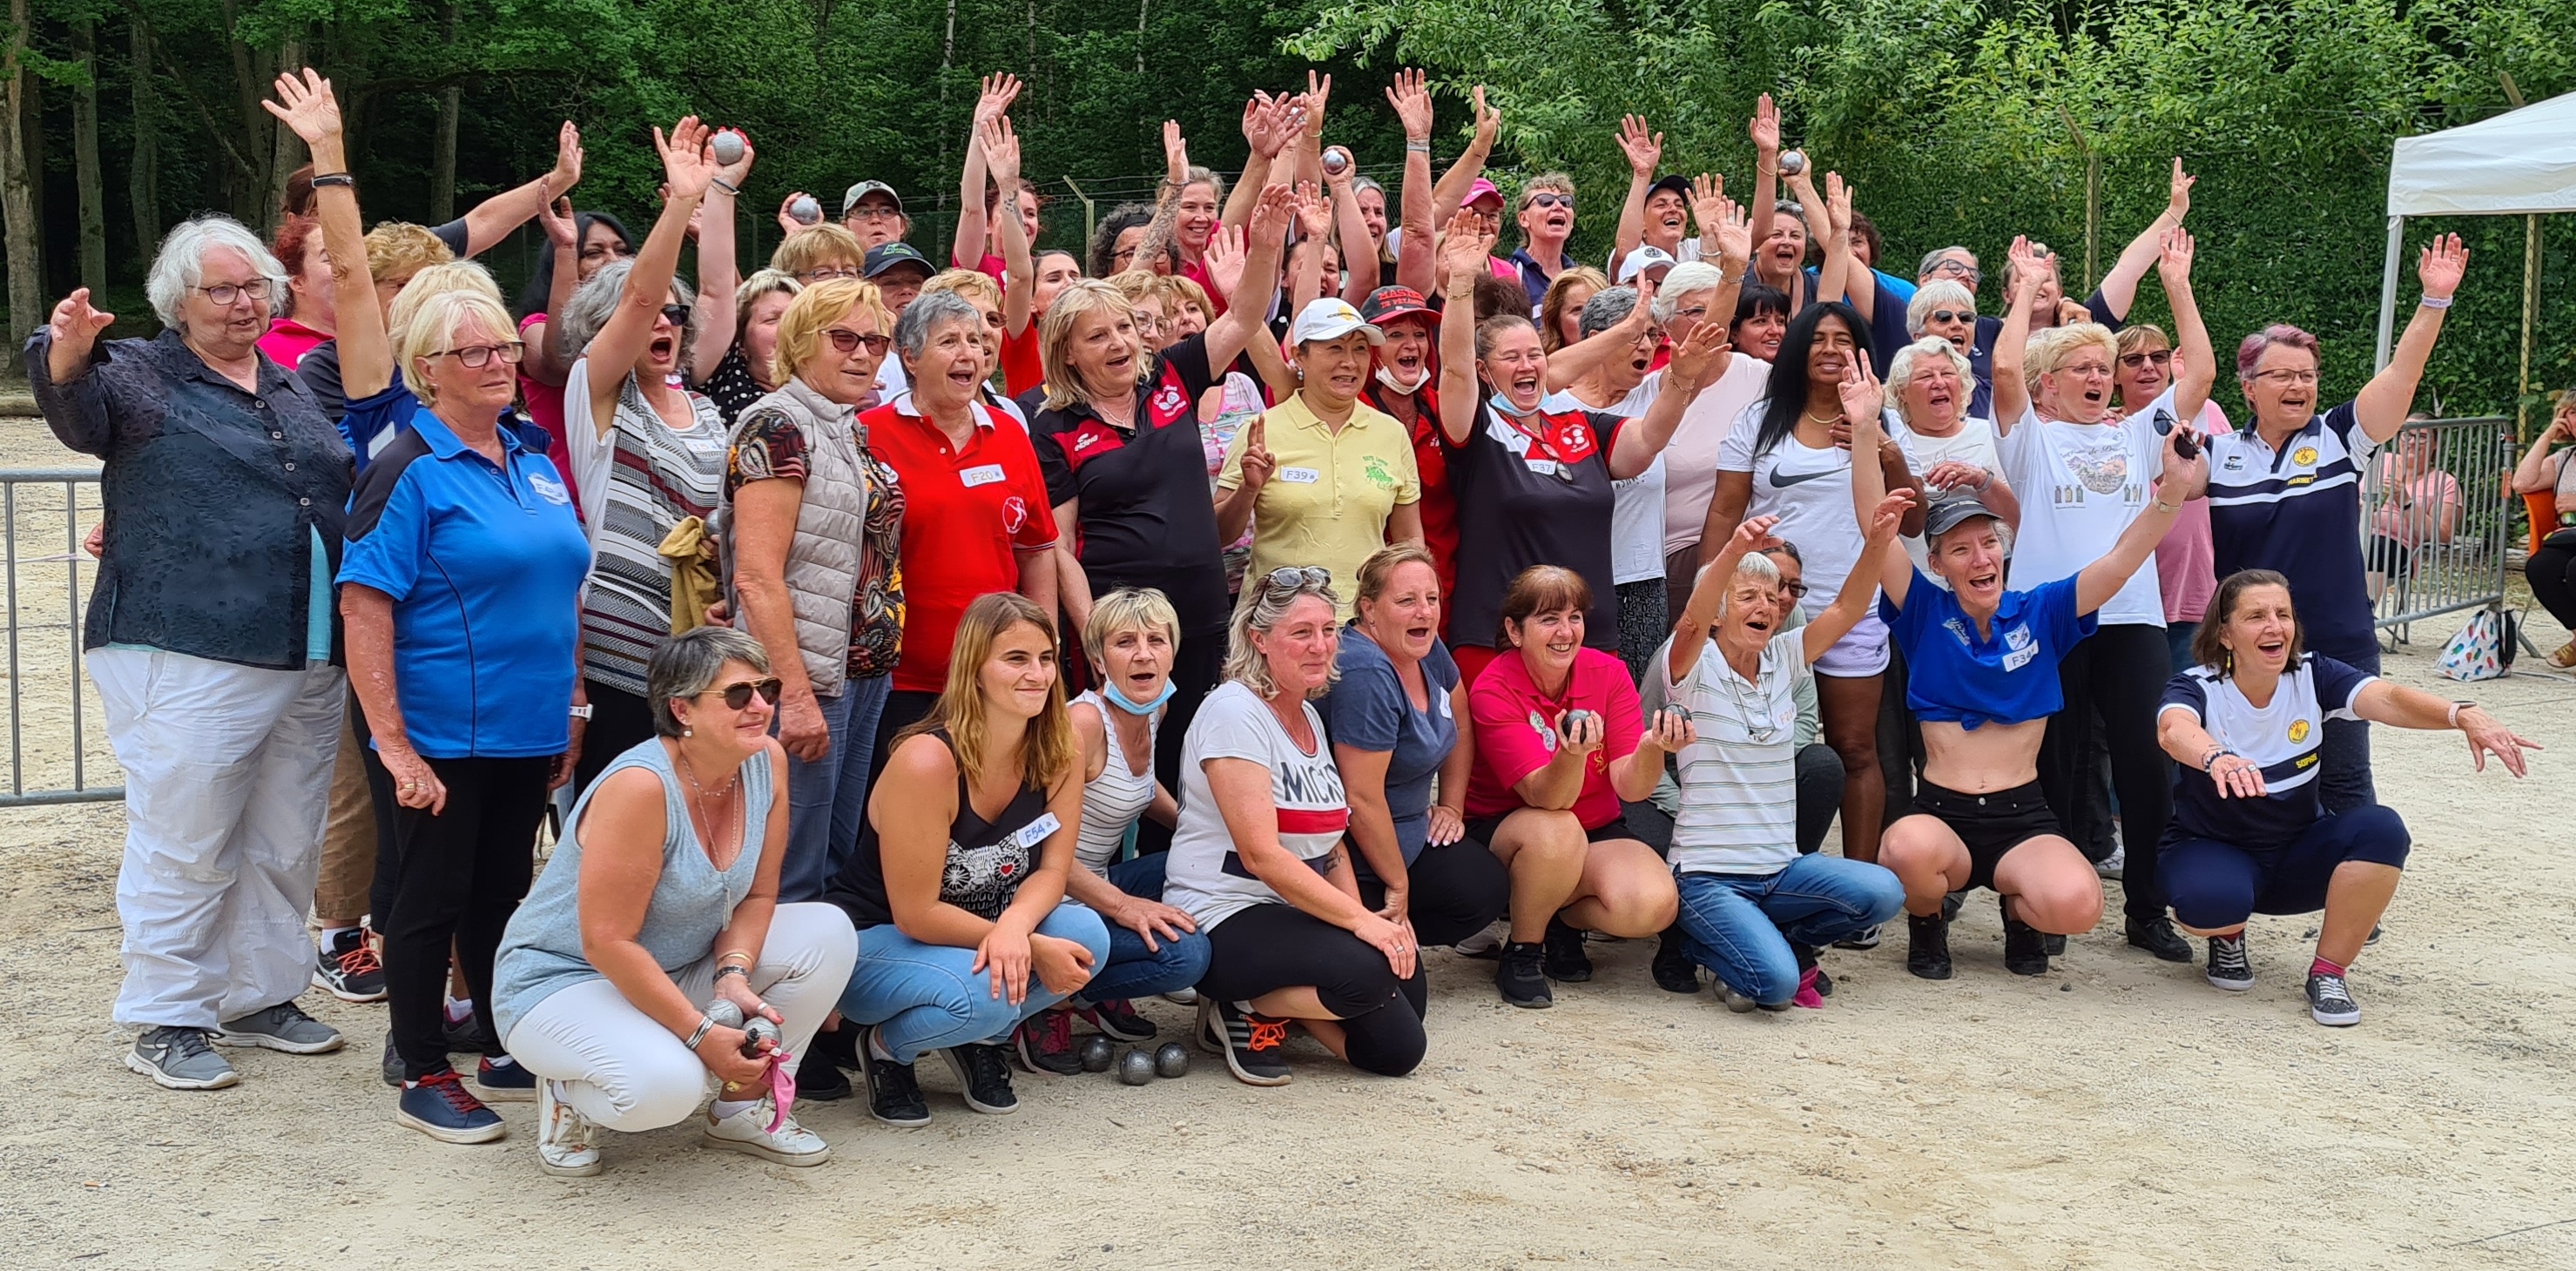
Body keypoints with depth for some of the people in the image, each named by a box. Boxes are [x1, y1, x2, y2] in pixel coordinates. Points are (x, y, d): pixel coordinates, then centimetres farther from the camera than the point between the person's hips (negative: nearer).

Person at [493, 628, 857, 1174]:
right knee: (668, 1083, -35)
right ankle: (568, 1094, 1)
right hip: (561, 980, -7)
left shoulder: (768, 763, -8)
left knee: (827, 933, -11)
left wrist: (734, 974, -19)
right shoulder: (640, 786, -29)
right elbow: (607, 942, -27)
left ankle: (744, 1108, 4)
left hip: (678, 966, 8)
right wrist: (702, 1034, -25)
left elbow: (758, 895, 0)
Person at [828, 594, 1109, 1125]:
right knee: (980, 994, -36)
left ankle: (981, 1039, 5)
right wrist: (1034, 948, -25)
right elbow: (915, 914, -24)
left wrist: (1014, 927, -32)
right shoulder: (927, 761, -29)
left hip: (978, 928, 6)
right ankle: (886, 1045, 0)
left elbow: (1051, 870, -8)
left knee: (1087, 936, -23)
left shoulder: (1059, 753, -10)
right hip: (872, 941, -6)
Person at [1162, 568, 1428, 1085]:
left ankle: (1268, 1004, 12)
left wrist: (1361, 915, -3)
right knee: (1367, 971, -32)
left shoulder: (1309, 715, 12)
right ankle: (1245, 1010, -8)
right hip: (1224, 920, -9)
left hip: (1297, 911, 9)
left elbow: (1332, 838, 15)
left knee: (1397, 1049, -3)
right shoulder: (1235, 712, -15)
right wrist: (1359, 920, -26)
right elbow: (1261, 854, -23)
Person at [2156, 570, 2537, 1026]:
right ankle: (2227, 936, 3)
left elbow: (2387, 699, -27)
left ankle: (2328, 972, -11)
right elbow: (2174, 729, -42)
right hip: (2214, 851, -3)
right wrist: (2216, 758, -67)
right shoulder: (2198, 688, -18)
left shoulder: (2312, 676, -8)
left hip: (2297, 855, 3)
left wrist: (2463, 715, -48)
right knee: (2210, 899, -38)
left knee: (2381, 829, -26)